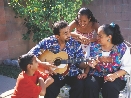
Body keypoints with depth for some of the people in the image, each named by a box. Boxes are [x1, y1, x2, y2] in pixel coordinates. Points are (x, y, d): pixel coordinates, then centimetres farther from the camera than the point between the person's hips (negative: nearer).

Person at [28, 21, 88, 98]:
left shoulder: (75, 44, -4)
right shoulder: (48, 42, -9)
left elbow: (80, 63, 0)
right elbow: (31, 54, -13)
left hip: (72, 74, 2)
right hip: (53, 74, -1)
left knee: (80, 85, -26)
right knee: (50, 89, -30)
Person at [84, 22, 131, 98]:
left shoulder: (122, 47, -5)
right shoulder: (93, 45, 0)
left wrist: (115, 75, -21)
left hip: (115, 77, -1)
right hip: (96, 75, 2)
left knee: (110, 88, -33)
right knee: (90, 85, -29)